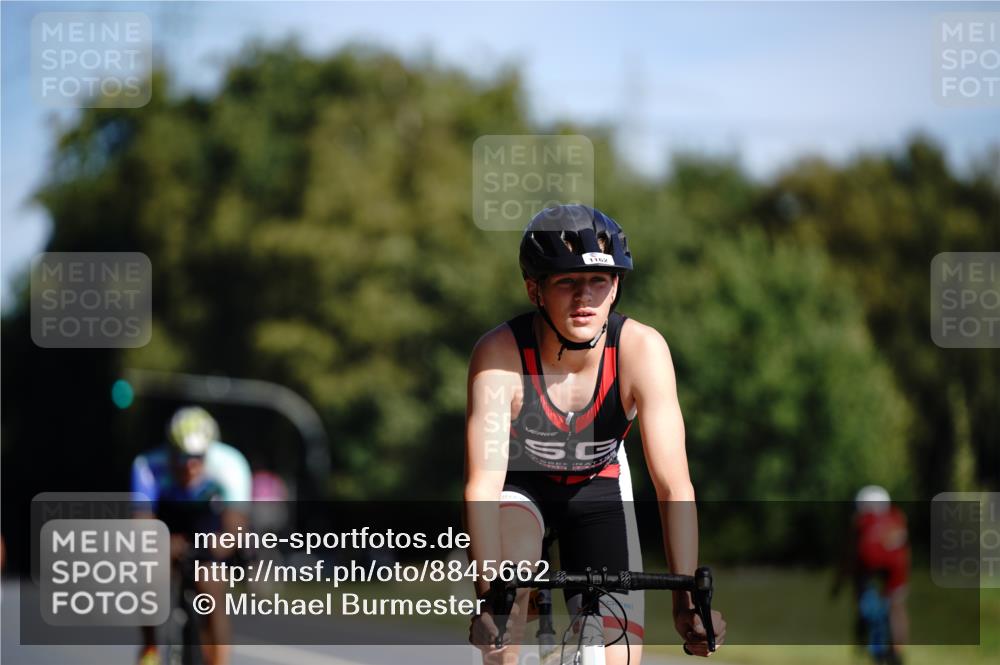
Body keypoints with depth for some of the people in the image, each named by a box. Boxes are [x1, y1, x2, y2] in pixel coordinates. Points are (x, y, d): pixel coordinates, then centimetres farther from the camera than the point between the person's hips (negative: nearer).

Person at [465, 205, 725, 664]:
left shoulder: (641, 350, -29)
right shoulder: (499, 354, -32)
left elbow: (673, 483, -32)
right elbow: (483, 482, -38)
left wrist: (687, 599, -41)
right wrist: (489, 595, -50)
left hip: (597, 486, 1)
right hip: (519, 483, -1)